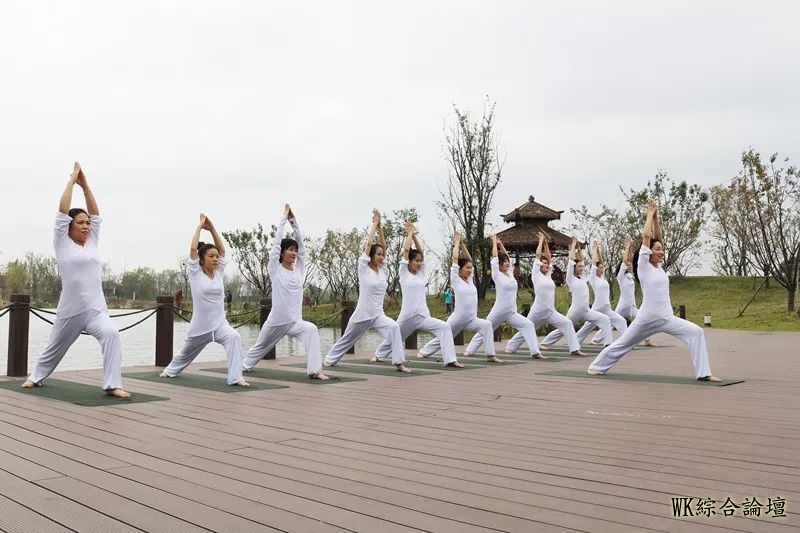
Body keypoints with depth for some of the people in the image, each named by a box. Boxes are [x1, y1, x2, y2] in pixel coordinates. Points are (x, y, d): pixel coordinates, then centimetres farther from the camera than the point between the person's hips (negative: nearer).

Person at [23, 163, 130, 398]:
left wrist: (85, 185, 10)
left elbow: (96, 214, 11)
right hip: (70, 311, -2)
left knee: (111, 334, -25)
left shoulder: (92, 243, 11)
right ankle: (36, 376, 46)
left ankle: (112, 385, -25)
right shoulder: (63, 244, 0)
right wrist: (72, 180, -2)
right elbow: (62, 211, -7)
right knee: (54, 347, 18)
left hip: (96, 309, 2)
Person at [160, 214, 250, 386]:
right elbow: (193, 248, -17)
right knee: (186, 353, 22)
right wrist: (200, 225, -11)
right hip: (200, 326, -2)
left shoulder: (219, 273, 2)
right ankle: (170, 370, 54)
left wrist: (212, 228, -1)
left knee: (234, 337, -30)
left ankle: (235, 377, -29)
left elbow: (222, 249, 2)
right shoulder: (195, 273, -7)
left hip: (219, 323, 2)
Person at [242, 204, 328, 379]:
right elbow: (277, 241, -12)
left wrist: (293, 219, -5)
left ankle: (315, 370, -29)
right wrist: (284, 217, -9)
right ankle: (245, 365, 50)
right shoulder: (275, 269, -6)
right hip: (276, 321, -2)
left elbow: (301, 242, 0)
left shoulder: (299, 269, 3)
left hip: (295, 321, 2)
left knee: (311, 330, -29)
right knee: (261, 346, 20)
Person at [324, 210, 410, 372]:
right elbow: (368, 244, -15)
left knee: (393, 327, -26)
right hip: (362, 314, -3)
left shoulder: (382, 269, 4)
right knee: (347, 339, 15)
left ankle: (399, 363, -25)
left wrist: (379, 226, -3)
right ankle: (329, 359, 41)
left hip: (378, 315, 3)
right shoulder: (363, 268, -8)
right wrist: (374, 223, -9)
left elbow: (383, 245, -2)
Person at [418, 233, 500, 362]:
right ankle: (423, 352, 38)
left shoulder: (470, 279, 7)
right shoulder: (456, 280, -7)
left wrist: (462, 244, 14)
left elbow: (469, 259, 11)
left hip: (471, 320, 4)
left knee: (486, 324, -23)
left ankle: (490, 355, -21)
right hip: (457, 320, -4)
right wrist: (457, 242, -3)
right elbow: (455, 259, -13)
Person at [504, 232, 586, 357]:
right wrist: (541, 240, 2)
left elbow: (549, 257, 13)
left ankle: (575, 349, -14)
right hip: (538, 312, -5)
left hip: (551, 312, 5)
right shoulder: (536, 275, -4)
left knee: (567, 323, -12)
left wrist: (546, 243, 15)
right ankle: (510, 347, 29)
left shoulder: (548, 275, 11)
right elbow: (538, 255, -7)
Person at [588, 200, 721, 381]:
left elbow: (658, 236, 8)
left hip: (667, 319, 5)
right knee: (622, 344, 9)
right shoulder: (643, 266, -7)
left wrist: (655, 216, 11)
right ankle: (597, 366, 29)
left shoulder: (659, 266, 9)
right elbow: (646, 236, -13)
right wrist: (650, 213, -4)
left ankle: (703, 373, -9)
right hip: (646, 320, -5)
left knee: (696, 332, -12)